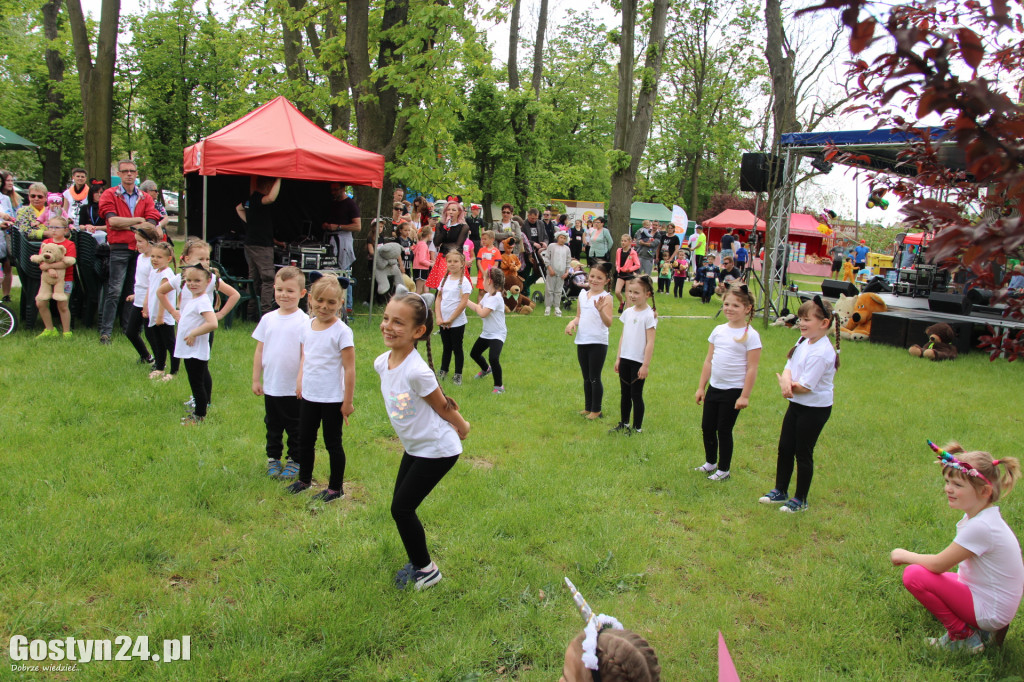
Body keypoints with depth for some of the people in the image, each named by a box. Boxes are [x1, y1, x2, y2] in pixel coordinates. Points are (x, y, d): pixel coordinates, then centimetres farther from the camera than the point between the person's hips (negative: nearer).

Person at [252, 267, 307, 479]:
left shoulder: (304, 321, -11)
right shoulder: (268, 319, 3)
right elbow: (259, 351, 8)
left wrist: (301, 380, -18)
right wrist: (256, 379, 8)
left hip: (294, 389, -4)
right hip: (271, 387, 4)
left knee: (295, 428, 9)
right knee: (273, 426, 17)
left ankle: (295, 460, 24)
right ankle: (273, 458, 32)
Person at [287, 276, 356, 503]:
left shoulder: (341, 331, -15)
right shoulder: (306, 327, 3)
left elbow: (349, 369, -15)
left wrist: (348, 401, -14)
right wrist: (300, 380, 8)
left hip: (332, 399, -6)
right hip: (308, 396, 6)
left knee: (333, 443, 6)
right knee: (305, 440, 19)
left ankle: (336, 488, 21)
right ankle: (304, 479, 39)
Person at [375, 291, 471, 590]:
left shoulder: (417, 371, -31)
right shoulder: (381, 363, -6)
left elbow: (443, 407, -15)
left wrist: (461, 427, 2)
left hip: (437, 450, -7)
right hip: (413, 447, 7)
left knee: (401, 509, -2)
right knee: (402, 507, 13)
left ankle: (426, 569, 18)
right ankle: (418, 562, 34)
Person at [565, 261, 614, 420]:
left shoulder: (606, 297, -10)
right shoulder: (583, 294, 8)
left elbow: (608, 323, -19)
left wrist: (600, 310, -36)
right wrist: (572, 322, -3)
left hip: (598, 343, -6)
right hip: (582, 341, 6)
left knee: (595, 378, 1)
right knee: (586, 378, 16)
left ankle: (596, 410, 14)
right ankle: (587, 407, 28)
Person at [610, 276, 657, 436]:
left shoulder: (649, 315, -12)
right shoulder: (628, 312, 7)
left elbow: (650, 342, -13)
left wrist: (646, 365, -15)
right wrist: (618, 358, 10)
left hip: (638, 361, -6)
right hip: (625, 359, 6)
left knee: (636, 395, 2)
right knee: (625, 393, 15)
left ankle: (637, 428, 14)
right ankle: (624, 424, 27)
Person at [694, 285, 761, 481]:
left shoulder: (750, 335, -11)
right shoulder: (718, 330, 6)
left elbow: (752, 369, -12)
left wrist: (745, 396, -14)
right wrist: (701, 387, 10)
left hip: (733, 391, -6)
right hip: (714, 387, 6)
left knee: (724, 430, 2)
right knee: (707, 427, 12)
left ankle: (724, 469, 20)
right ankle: (710, 463, 32)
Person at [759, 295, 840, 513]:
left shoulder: (821, 352, -25)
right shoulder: (804, 341, 3)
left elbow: (805, 387, -25)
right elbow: (789, 367, 1)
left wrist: (784, 383, -9)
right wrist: (787, 381, -21)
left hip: (815, 409, -8)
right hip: (796, 404, 8)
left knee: (803, 453, 4)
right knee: (784, 448, 15)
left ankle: (800, 500, 20)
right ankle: (780, 491, 31)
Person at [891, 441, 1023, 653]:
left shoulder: (981, 527, -28)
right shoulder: (985, 516, 2)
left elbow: (939, 564, -21)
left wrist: (904, 556, -6)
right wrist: (911, 557, 1)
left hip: (990, 611, -10)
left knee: (914, 576, -19)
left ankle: (962, 636, -3)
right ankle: (982, 629, 13)